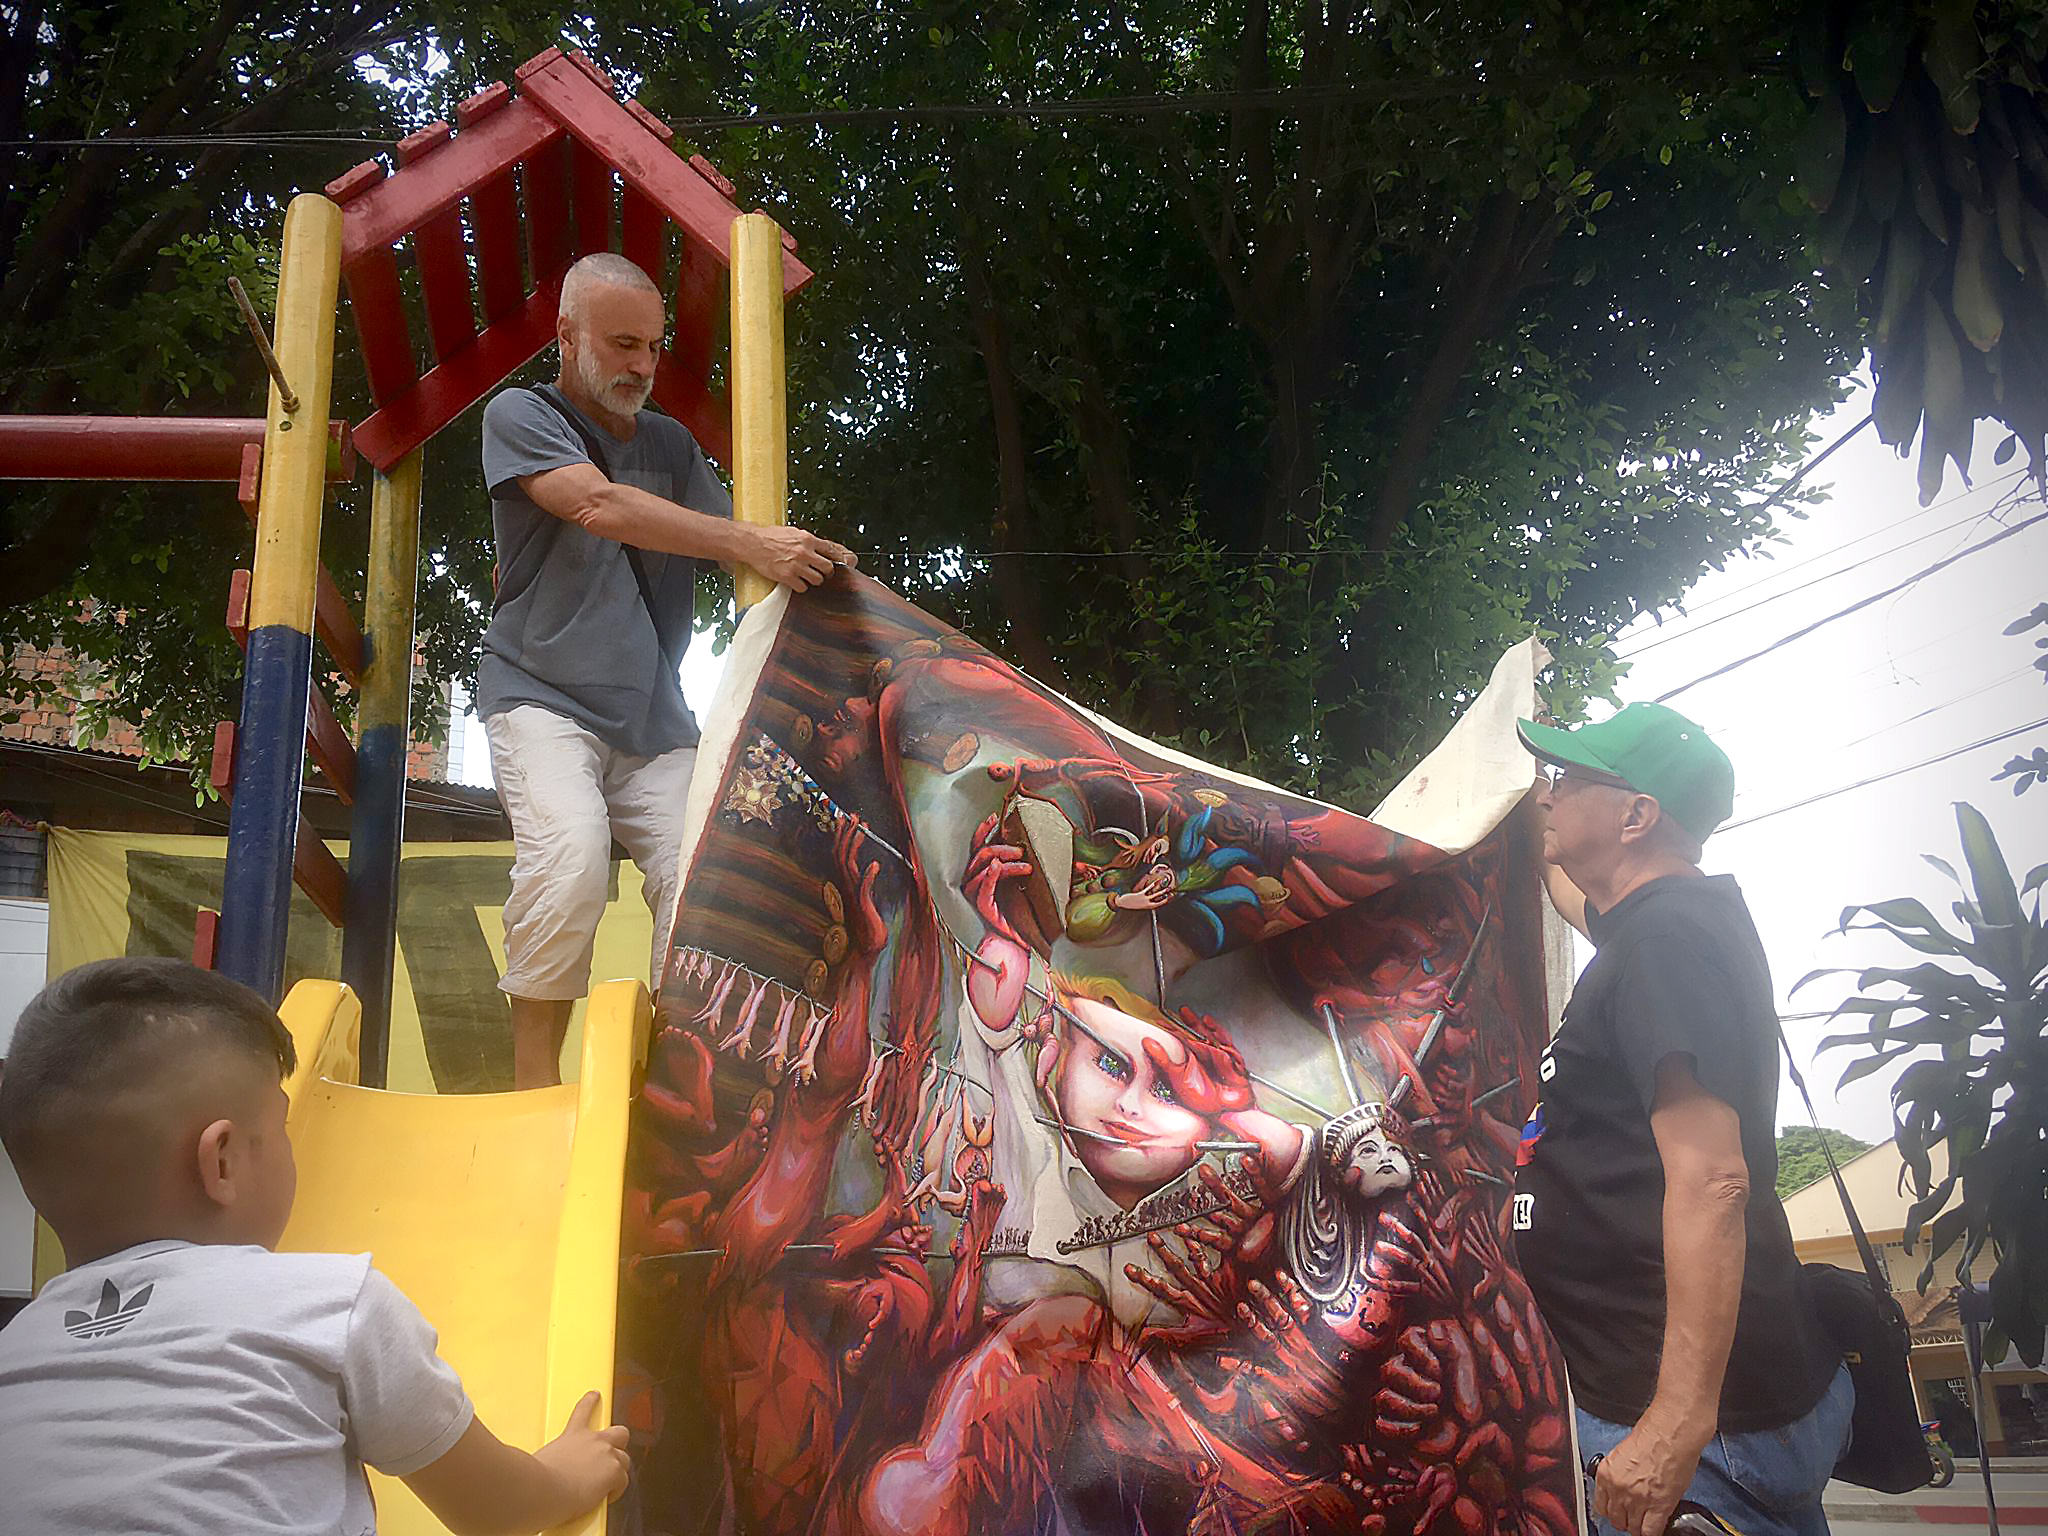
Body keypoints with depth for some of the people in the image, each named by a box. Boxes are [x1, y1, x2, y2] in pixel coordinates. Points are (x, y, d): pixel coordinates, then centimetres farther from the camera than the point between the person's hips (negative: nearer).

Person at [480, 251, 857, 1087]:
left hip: (653, 716, 5)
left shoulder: (671, 443, 20)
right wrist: (753, 544, -23)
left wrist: (813, 566, -9)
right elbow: (600, 505, -16)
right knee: (570, 852, -30)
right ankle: (534, 1084, -17)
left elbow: (739, 562, 14)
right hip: (545, 696, -5)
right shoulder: (520, 415, 3)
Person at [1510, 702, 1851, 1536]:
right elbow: (1565, 884, 36)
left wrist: (1679, 1422, -33)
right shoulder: (1650, 925, 12)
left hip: (1704, 1415, -10)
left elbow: (1711, 1180, -28)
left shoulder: (1668, 936, -18)